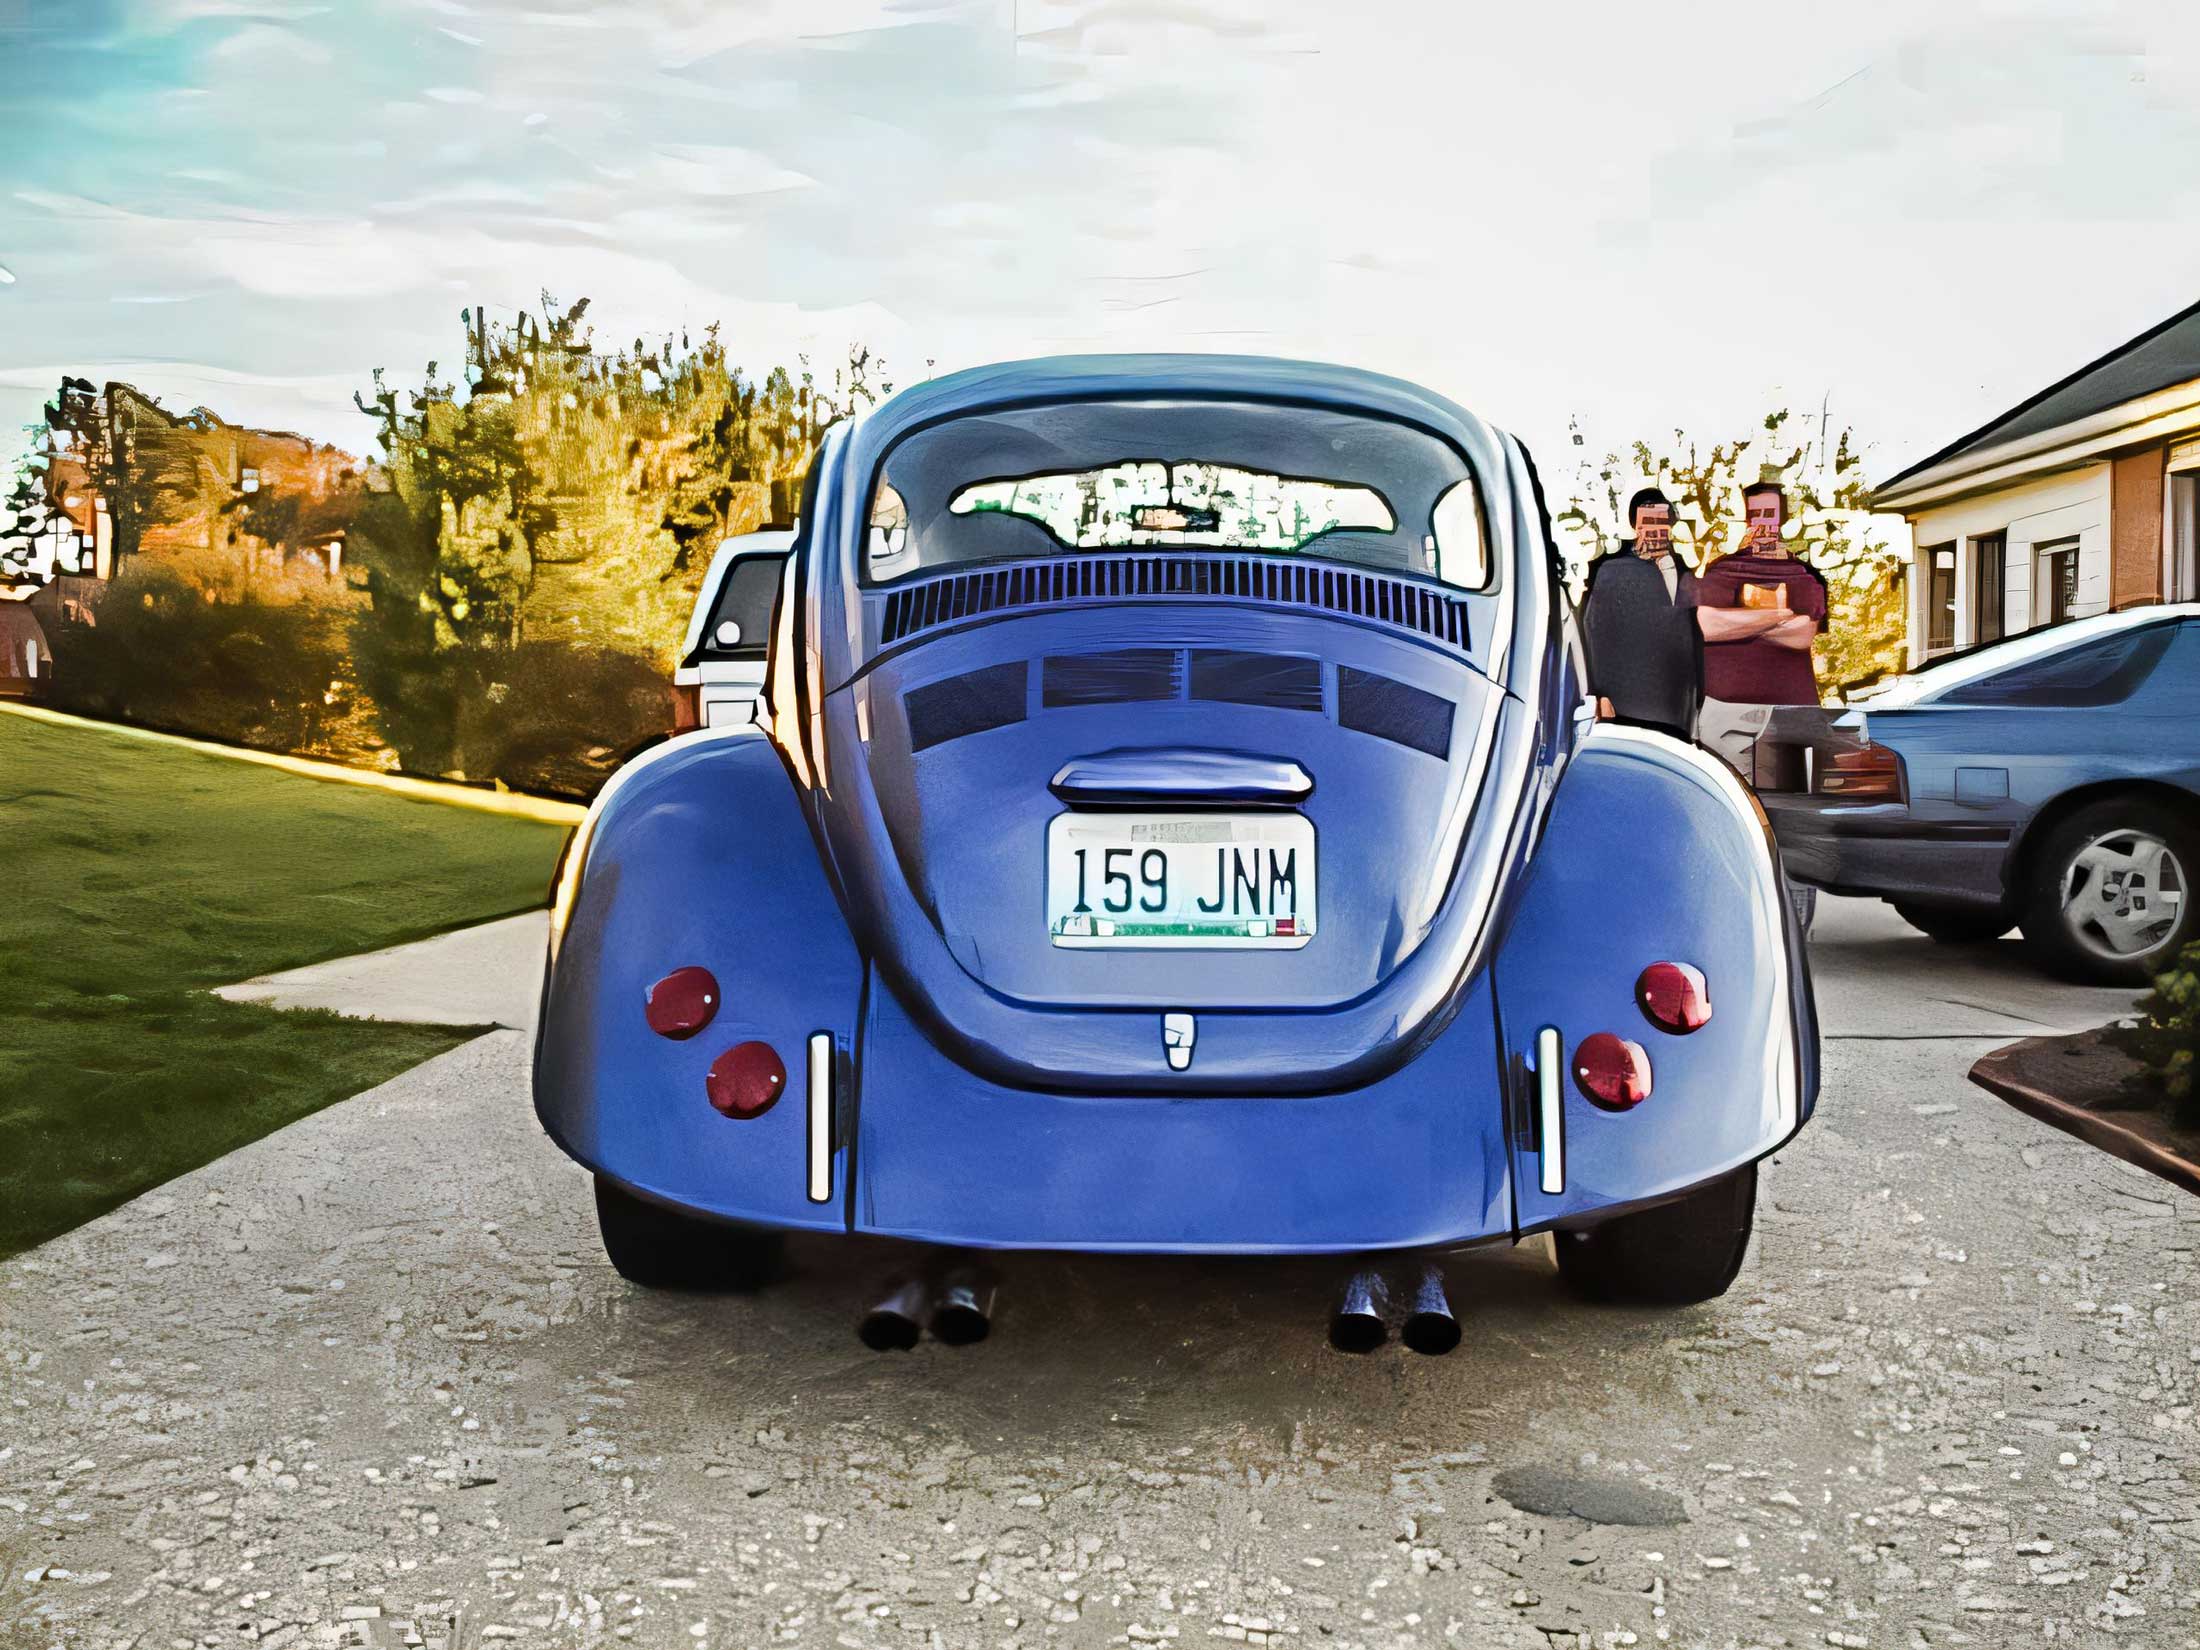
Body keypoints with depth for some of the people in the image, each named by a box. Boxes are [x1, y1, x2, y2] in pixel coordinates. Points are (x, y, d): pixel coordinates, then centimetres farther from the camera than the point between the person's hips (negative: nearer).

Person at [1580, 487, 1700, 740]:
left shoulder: (1686, 578, 14)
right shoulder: (1610, 572, 2)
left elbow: (1696, 644, 16)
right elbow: (1593, 635, -3)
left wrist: (1698, 699, 10)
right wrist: (1599, 694, -12)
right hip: (1625, 707, -3)